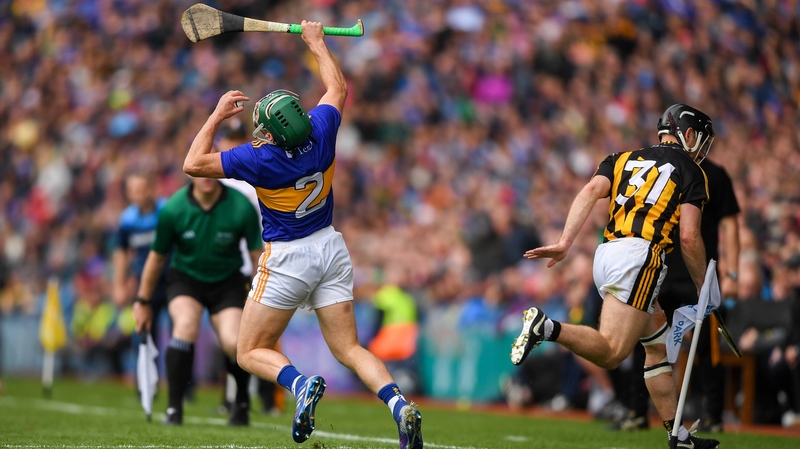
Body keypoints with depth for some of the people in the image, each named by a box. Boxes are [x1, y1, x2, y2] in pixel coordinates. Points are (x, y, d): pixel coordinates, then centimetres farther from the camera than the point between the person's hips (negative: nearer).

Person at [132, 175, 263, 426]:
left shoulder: (242, 208, -18)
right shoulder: (172, 210, -16)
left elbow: (257, 255, -6)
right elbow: (157, 256, -1)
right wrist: (143, 302, 7)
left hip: (227, 281, 0)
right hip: (184, 277, 0)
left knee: (234, 342, -21)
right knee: (186, 324, -31)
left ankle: (242, 402, 11)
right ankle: (174, 406, -21)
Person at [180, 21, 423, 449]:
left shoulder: (261, 159, -22)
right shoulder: (321, 131, -9)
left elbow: (193, 163, -11)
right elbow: (338, 87, 13)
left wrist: (218, 115, -3)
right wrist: (316, 41, 23)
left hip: (288, 259, -5)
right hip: (331, 249, 5)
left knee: (251, 353, 7)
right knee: (348, 349, 5)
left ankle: (301, 383, -23)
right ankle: (398, 403, -19)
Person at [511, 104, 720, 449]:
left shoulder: (624, 159, 24)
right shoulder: (691, 172, 9)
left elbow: (590, 192, 5)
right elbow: (689, 237, -2)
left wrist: (564, 244, -3)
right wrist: (704, 290, 10)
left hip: (606, 254, 7)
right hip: (638, 256, -7)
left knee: (657, 345, 18)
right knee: (610, 353, -15)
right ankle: (547, 328, -36)